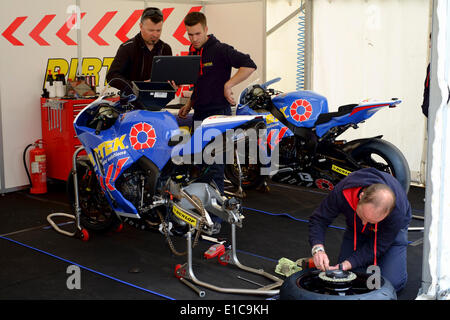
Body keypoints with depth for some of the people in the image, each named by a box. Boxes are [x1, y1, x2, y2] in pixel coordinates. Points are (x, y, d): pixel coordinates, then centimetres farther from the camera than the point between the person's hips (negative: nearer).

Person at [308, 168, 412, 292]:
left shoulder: (397, 212, -42)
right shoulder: (342, 191, -39)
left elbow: (377, 247, -29)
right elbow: (318, 219, -26)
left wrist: (345, 265, -37)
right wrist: (318, 248, -44)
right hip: (355, 228, 2)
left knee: (392, 282, -16)